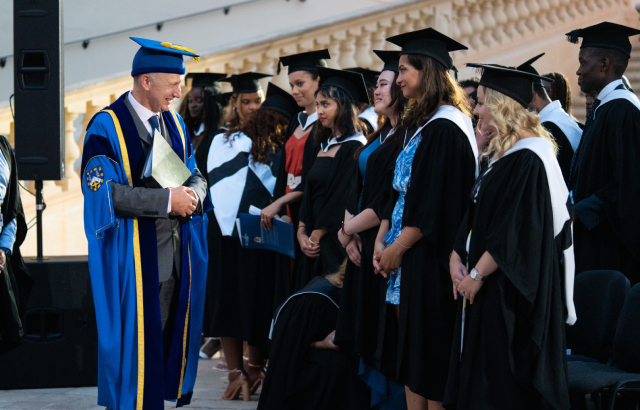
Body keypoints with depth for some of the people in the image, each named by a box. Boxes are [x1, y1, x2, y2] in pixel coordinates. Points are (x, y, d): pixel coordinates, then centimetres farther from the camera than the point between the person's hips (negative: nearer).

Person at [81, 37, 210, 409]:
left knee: (170, 333, 7)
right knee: (135, 336, -4)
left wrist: (193, 193, -8)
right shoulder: (107, 127, -9)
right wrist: (166, 200, -20)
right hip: (132, 253, -6)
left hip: (175, 251, 6)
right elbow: (103, 190, -18)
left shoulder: (174, 123, 13)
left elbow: (195, 174, 17)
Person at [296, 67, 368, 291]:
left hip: (337, 241, -8)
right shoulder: (322, 146, 15)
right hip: (314, 242, 8)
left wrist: (316, 236, -10)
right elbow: (309, 193, 14)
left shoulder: (354, 148, -12)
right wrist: (302, 233, 1)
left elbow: (343, 199, -15)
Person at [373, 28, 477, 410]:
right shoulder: (420, 125, 15)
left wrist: (397, 247, -14)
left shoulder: (445, 129, -16)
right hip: (406, 256, 10)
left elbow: (434, 204, -20)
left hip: (430, 257, -10)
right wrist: (382, 240, 6)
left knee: (430, 348, -4)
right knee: (411, 349, 10)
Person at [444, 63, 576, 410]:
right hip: (484, 289, 10)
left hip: (511, 292, -10)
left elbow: (517, 233, -23)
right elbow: (476, 216, 15)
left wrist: (477, 274, -18)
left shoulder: (528, 159, -18)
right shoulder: (503, 153, 13)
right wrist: (457, 257, 1)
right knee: (478, 379, 12)